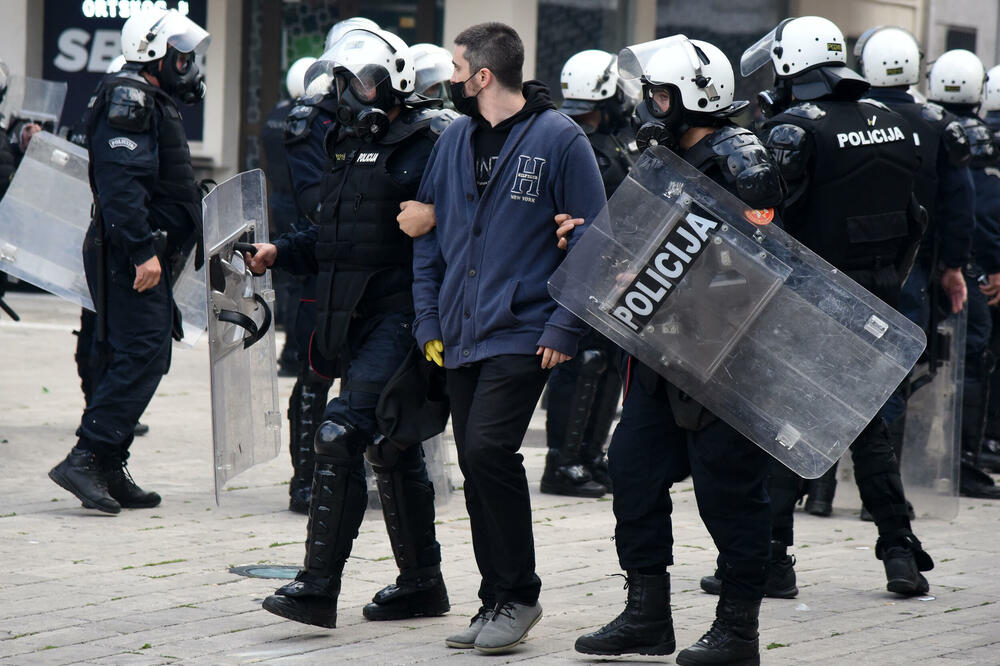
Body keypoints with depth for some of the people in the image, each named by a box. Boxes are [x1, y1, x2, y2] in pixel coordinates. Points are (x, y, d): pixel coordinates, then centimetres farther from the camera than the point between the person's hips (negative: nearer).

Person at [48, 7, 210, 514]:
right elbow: (121, 182, -23)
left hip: (144, 257, 11)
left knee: (138, 359, 10)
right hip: (131, 256, -11)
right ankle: (86, 460, -18)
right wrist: (144, 250, -27)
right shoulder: (129, 100, -12)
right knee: (141, 355, -15)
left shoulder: (150, 103, 22)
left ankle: (109, 472, 11)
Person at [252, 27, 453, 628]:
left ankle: (319, 585, -17)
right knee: (391, 447, 15)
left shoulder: (428, 145, -10)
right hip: (354, 319, 9)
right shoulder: (349, 144, 16)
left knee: (343, 433, -18)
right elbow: (331, 236, 23)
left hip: (400, 319, -9)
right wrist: (280, 252, 10)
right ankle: (422, 583, 26)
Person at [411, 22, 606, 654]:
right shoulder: (456, 140, 12)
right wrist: (429, 320, 9)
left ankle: (519, 594, -3)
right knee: (477, 466, 7)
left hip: (522, 335, -6)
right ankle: (497, 602, 16)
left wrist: (565, 328, -12)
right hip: (461, 337, 7)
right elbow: (430, 235, 18)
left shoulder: (559, 139, -6)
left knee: (488, 450, -18)